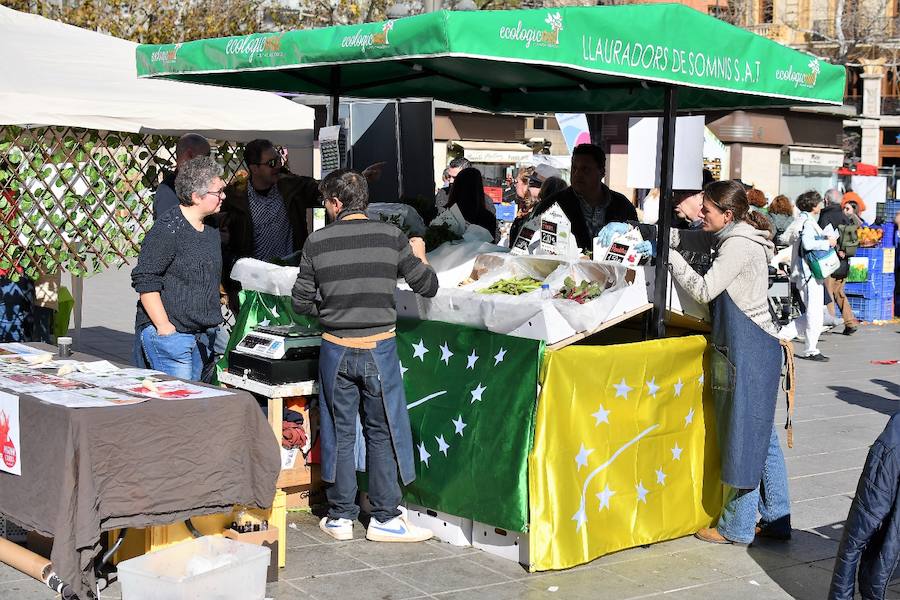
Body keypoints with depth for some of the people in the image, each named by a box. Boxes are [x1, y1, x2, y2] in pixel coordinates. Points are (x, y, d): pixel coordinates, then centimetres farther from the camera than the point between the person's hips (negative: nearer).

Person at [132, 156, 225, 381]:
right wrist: (164, 327, -18)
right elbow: (145, 281, -16)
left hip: (203, 335, 8)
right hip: (170, 332, -8)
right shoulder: (168, 229, -14)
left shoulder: (212, 229, 12)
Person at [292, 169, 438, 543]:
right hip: (379, 347, -1)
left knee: (339, 432, 12)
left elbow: (301, 303, 2)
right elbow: (428, 287, 0)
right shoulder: (391, 237, -5)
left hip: (336, 349, 1)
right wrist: (419, 256, 19)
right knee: (381, 432, 9)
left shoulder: (317, 242, -4)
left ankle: (340, 517, 19)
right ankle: (384, 519, 12)